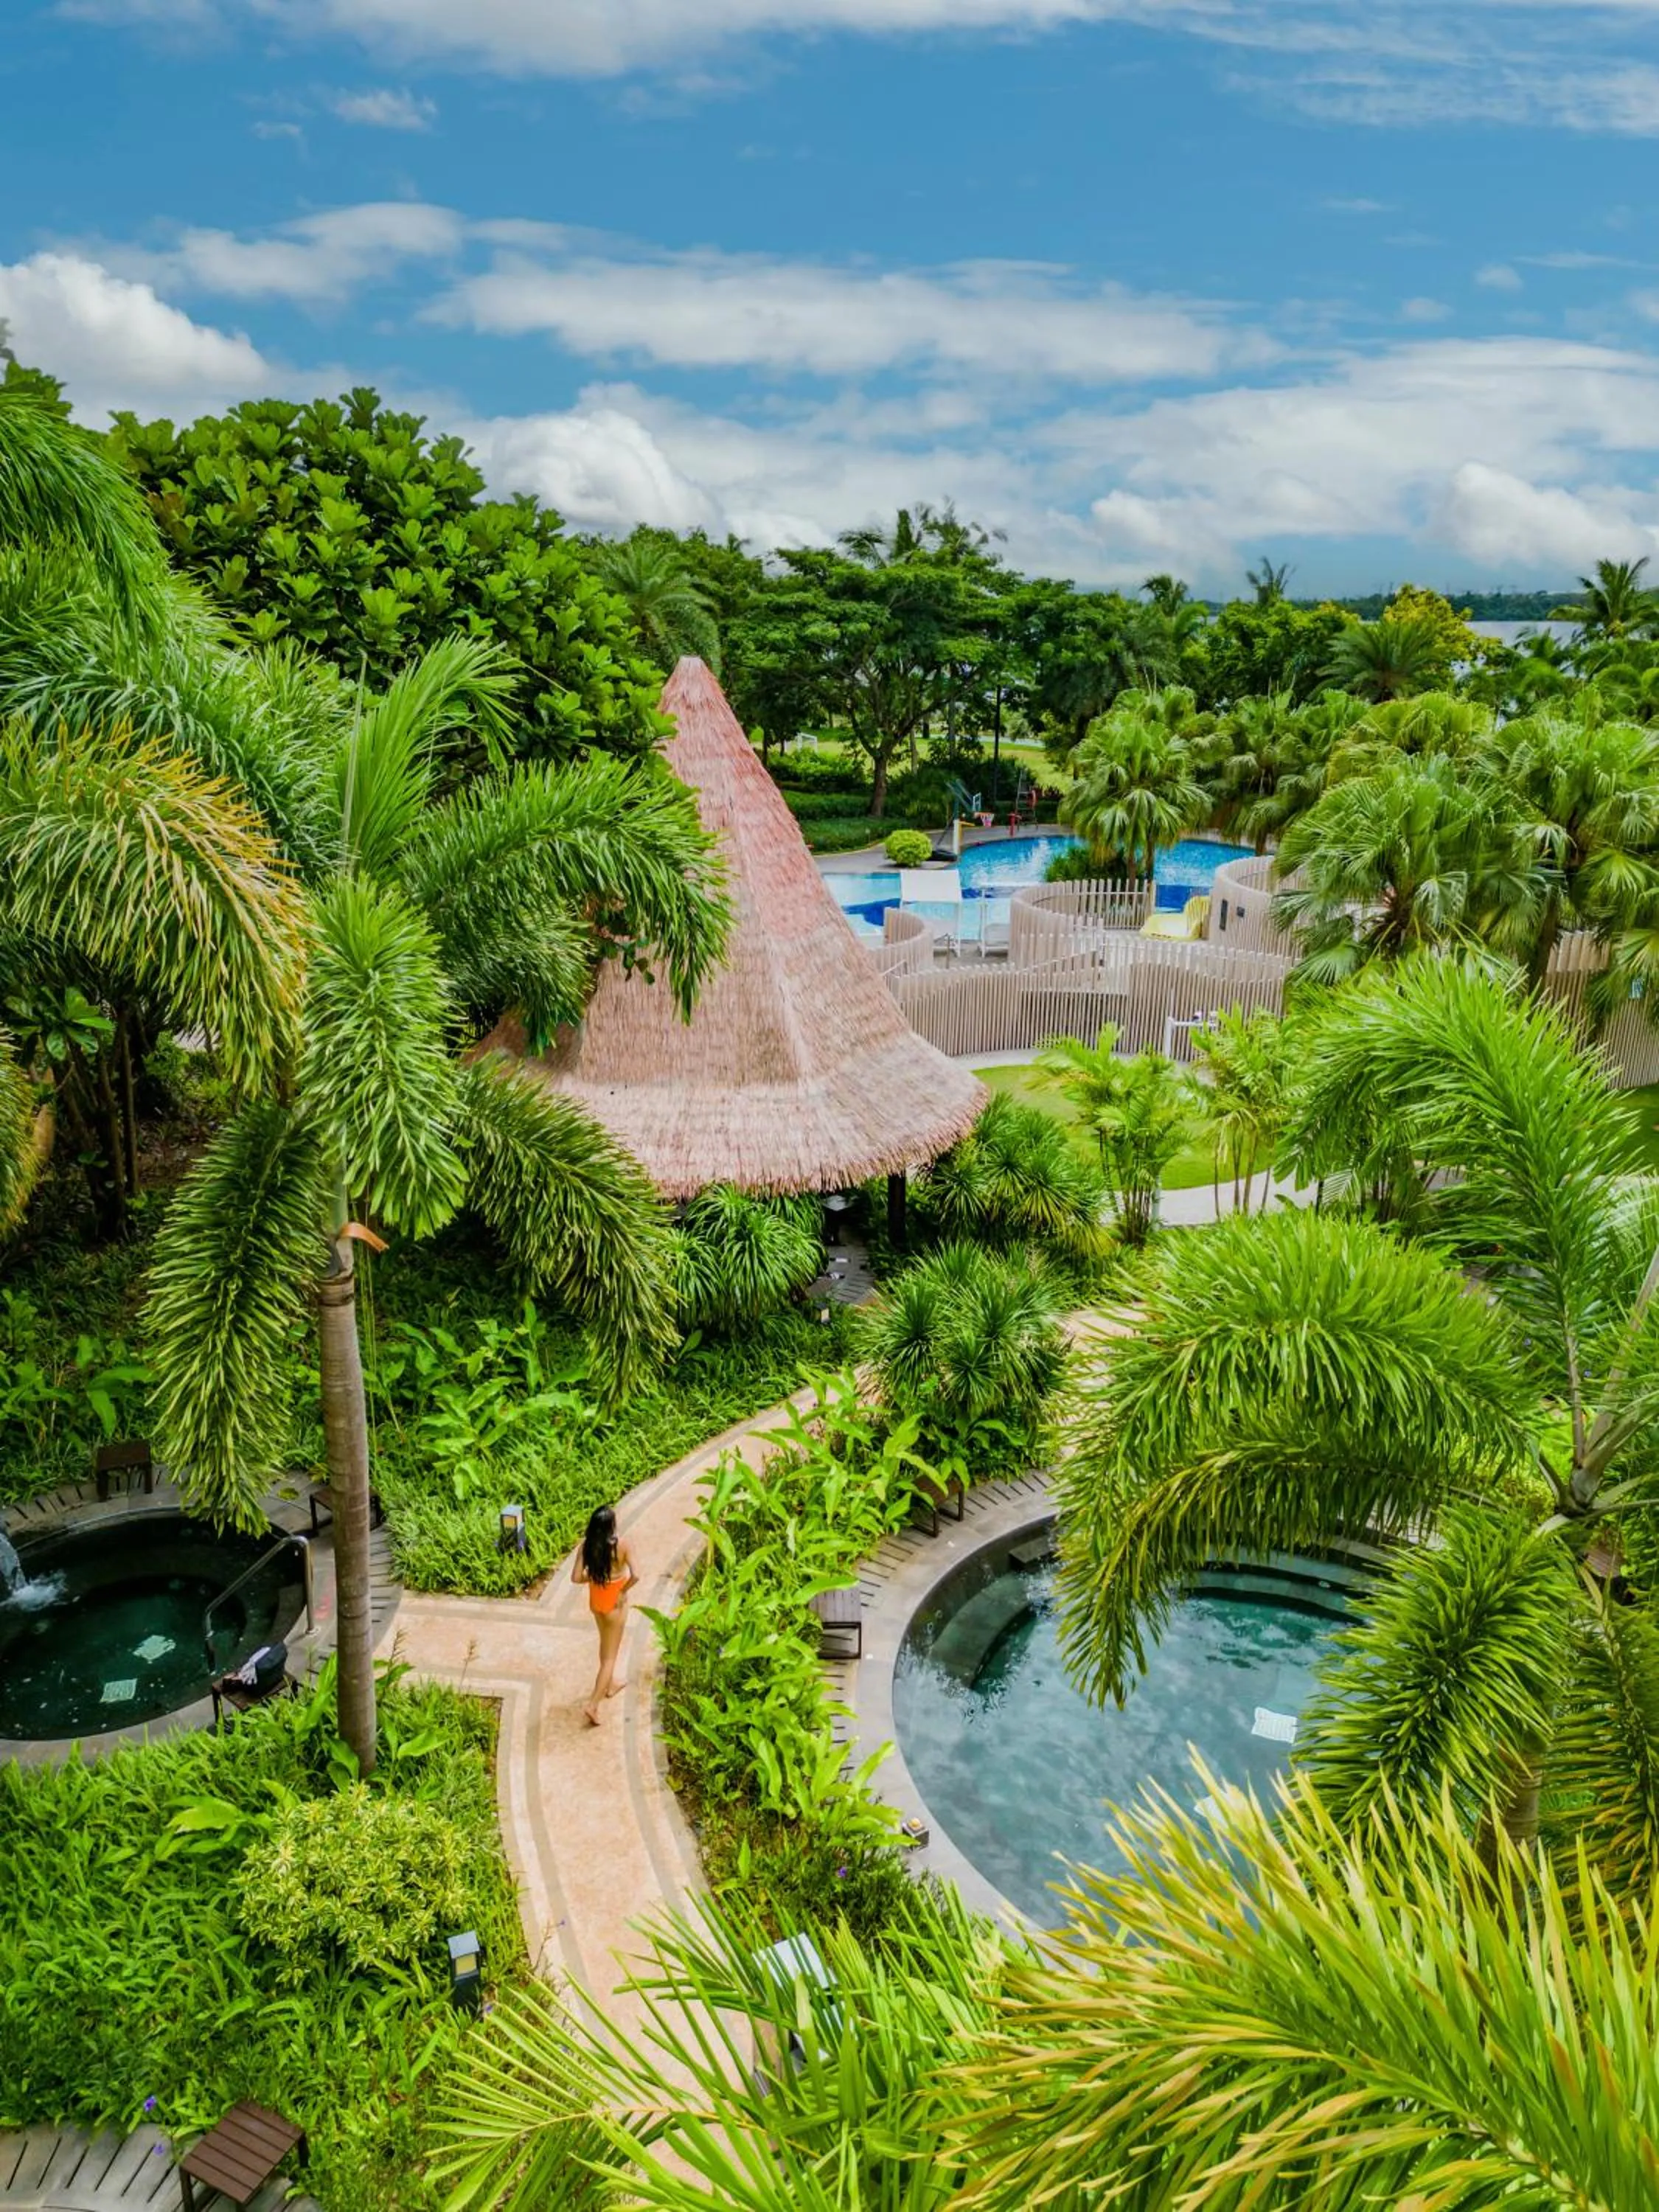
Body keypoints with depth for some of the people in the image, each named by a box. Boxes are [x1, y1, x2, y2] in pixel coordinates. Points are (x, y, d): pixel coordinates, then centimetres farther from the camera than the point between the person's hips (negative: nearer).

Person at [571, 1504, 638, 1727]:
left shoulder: (586, 1545, -16)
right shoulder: (620, 1545, -25)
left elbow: (576, 1578, -16)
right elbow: (635, 1576, -27)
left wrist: (592, 1577, 1)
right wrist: (623, 1590, -9)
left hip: (595, 1601, 4)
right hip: (615, 1603, -4)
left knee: (605, 1644, 30)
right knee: (611, 1654, 9)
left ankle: (610, 1683, 50)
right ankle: (593, 1704, 4)